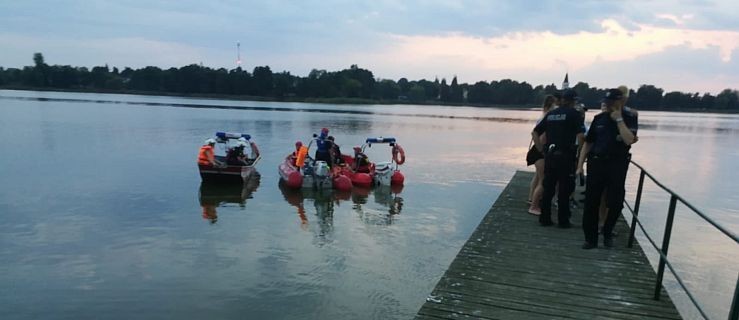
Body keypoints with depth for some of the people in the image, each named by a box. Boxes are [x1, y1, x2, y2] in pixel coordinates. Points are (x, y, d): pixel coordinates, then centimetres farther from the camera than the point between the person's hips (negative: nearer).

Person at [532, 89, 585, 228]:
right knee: (564, 190, 5)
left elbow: (535, 133, 10)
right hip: (565, 156, -5)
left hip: (549, 155, 5)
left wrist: (541, 149, 11)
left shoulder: (551, 114, 11)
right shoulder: (574, 114, -5)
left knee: (548, 188, 10)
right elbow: (580, 136, -16)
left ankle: (544, 218, 15)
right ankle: (563, 220, 11)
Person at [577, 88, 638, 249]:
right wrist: (580, 165, 5)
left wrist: (619, 119, -16)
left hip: (617, 165, -2)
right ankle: (590, 238, 11)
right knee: (591, 203, 1)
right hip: (596, 163, 2)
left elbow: (629, 140, -18)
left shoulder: (629, 118, 0)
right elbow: (588, 143, 10)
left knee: (615, 203, 2)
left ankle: (607, 233, 27)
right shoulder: (599, 118, 8)